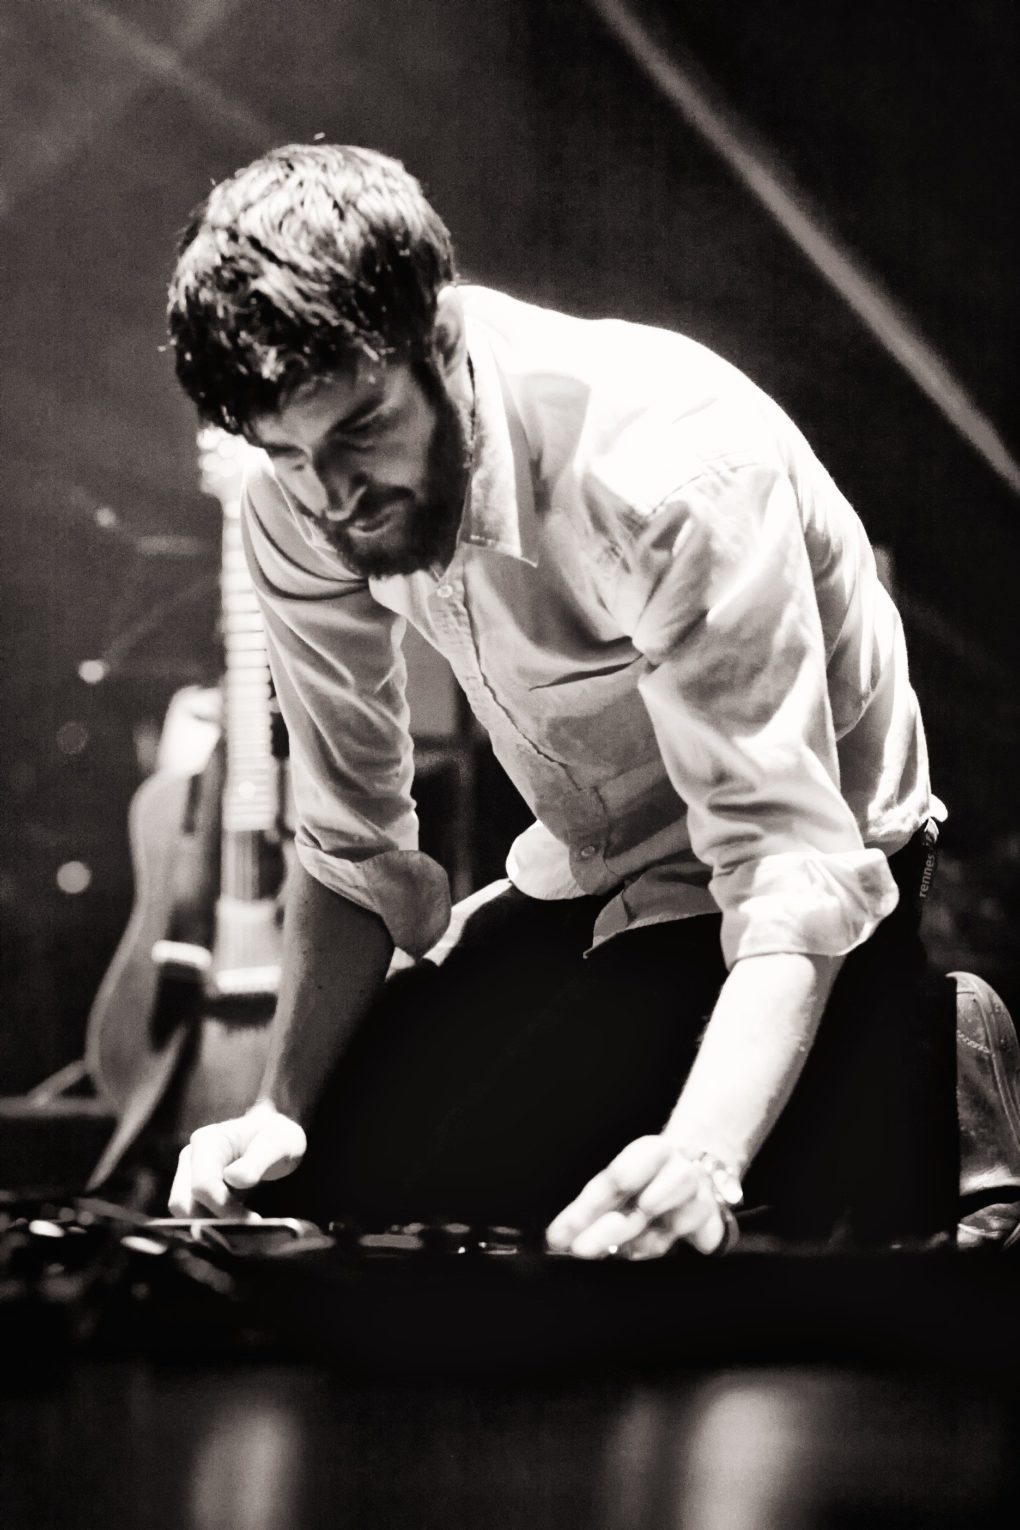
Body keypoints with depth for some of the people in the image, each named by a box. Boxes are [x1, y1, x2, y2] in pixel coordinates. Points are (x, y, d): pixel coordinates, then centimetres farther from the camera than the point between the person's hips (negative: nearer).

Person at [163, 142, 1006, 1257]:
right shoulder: (299, 509, -12)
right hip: (581, 882, 7)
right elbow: (354, 851, -4)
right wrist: (281, 1113, -19)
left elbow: (789, 870, -37)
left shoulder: (671, 466, -33)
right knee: (323, 1173, -2)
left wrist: (700, 1160, -52)